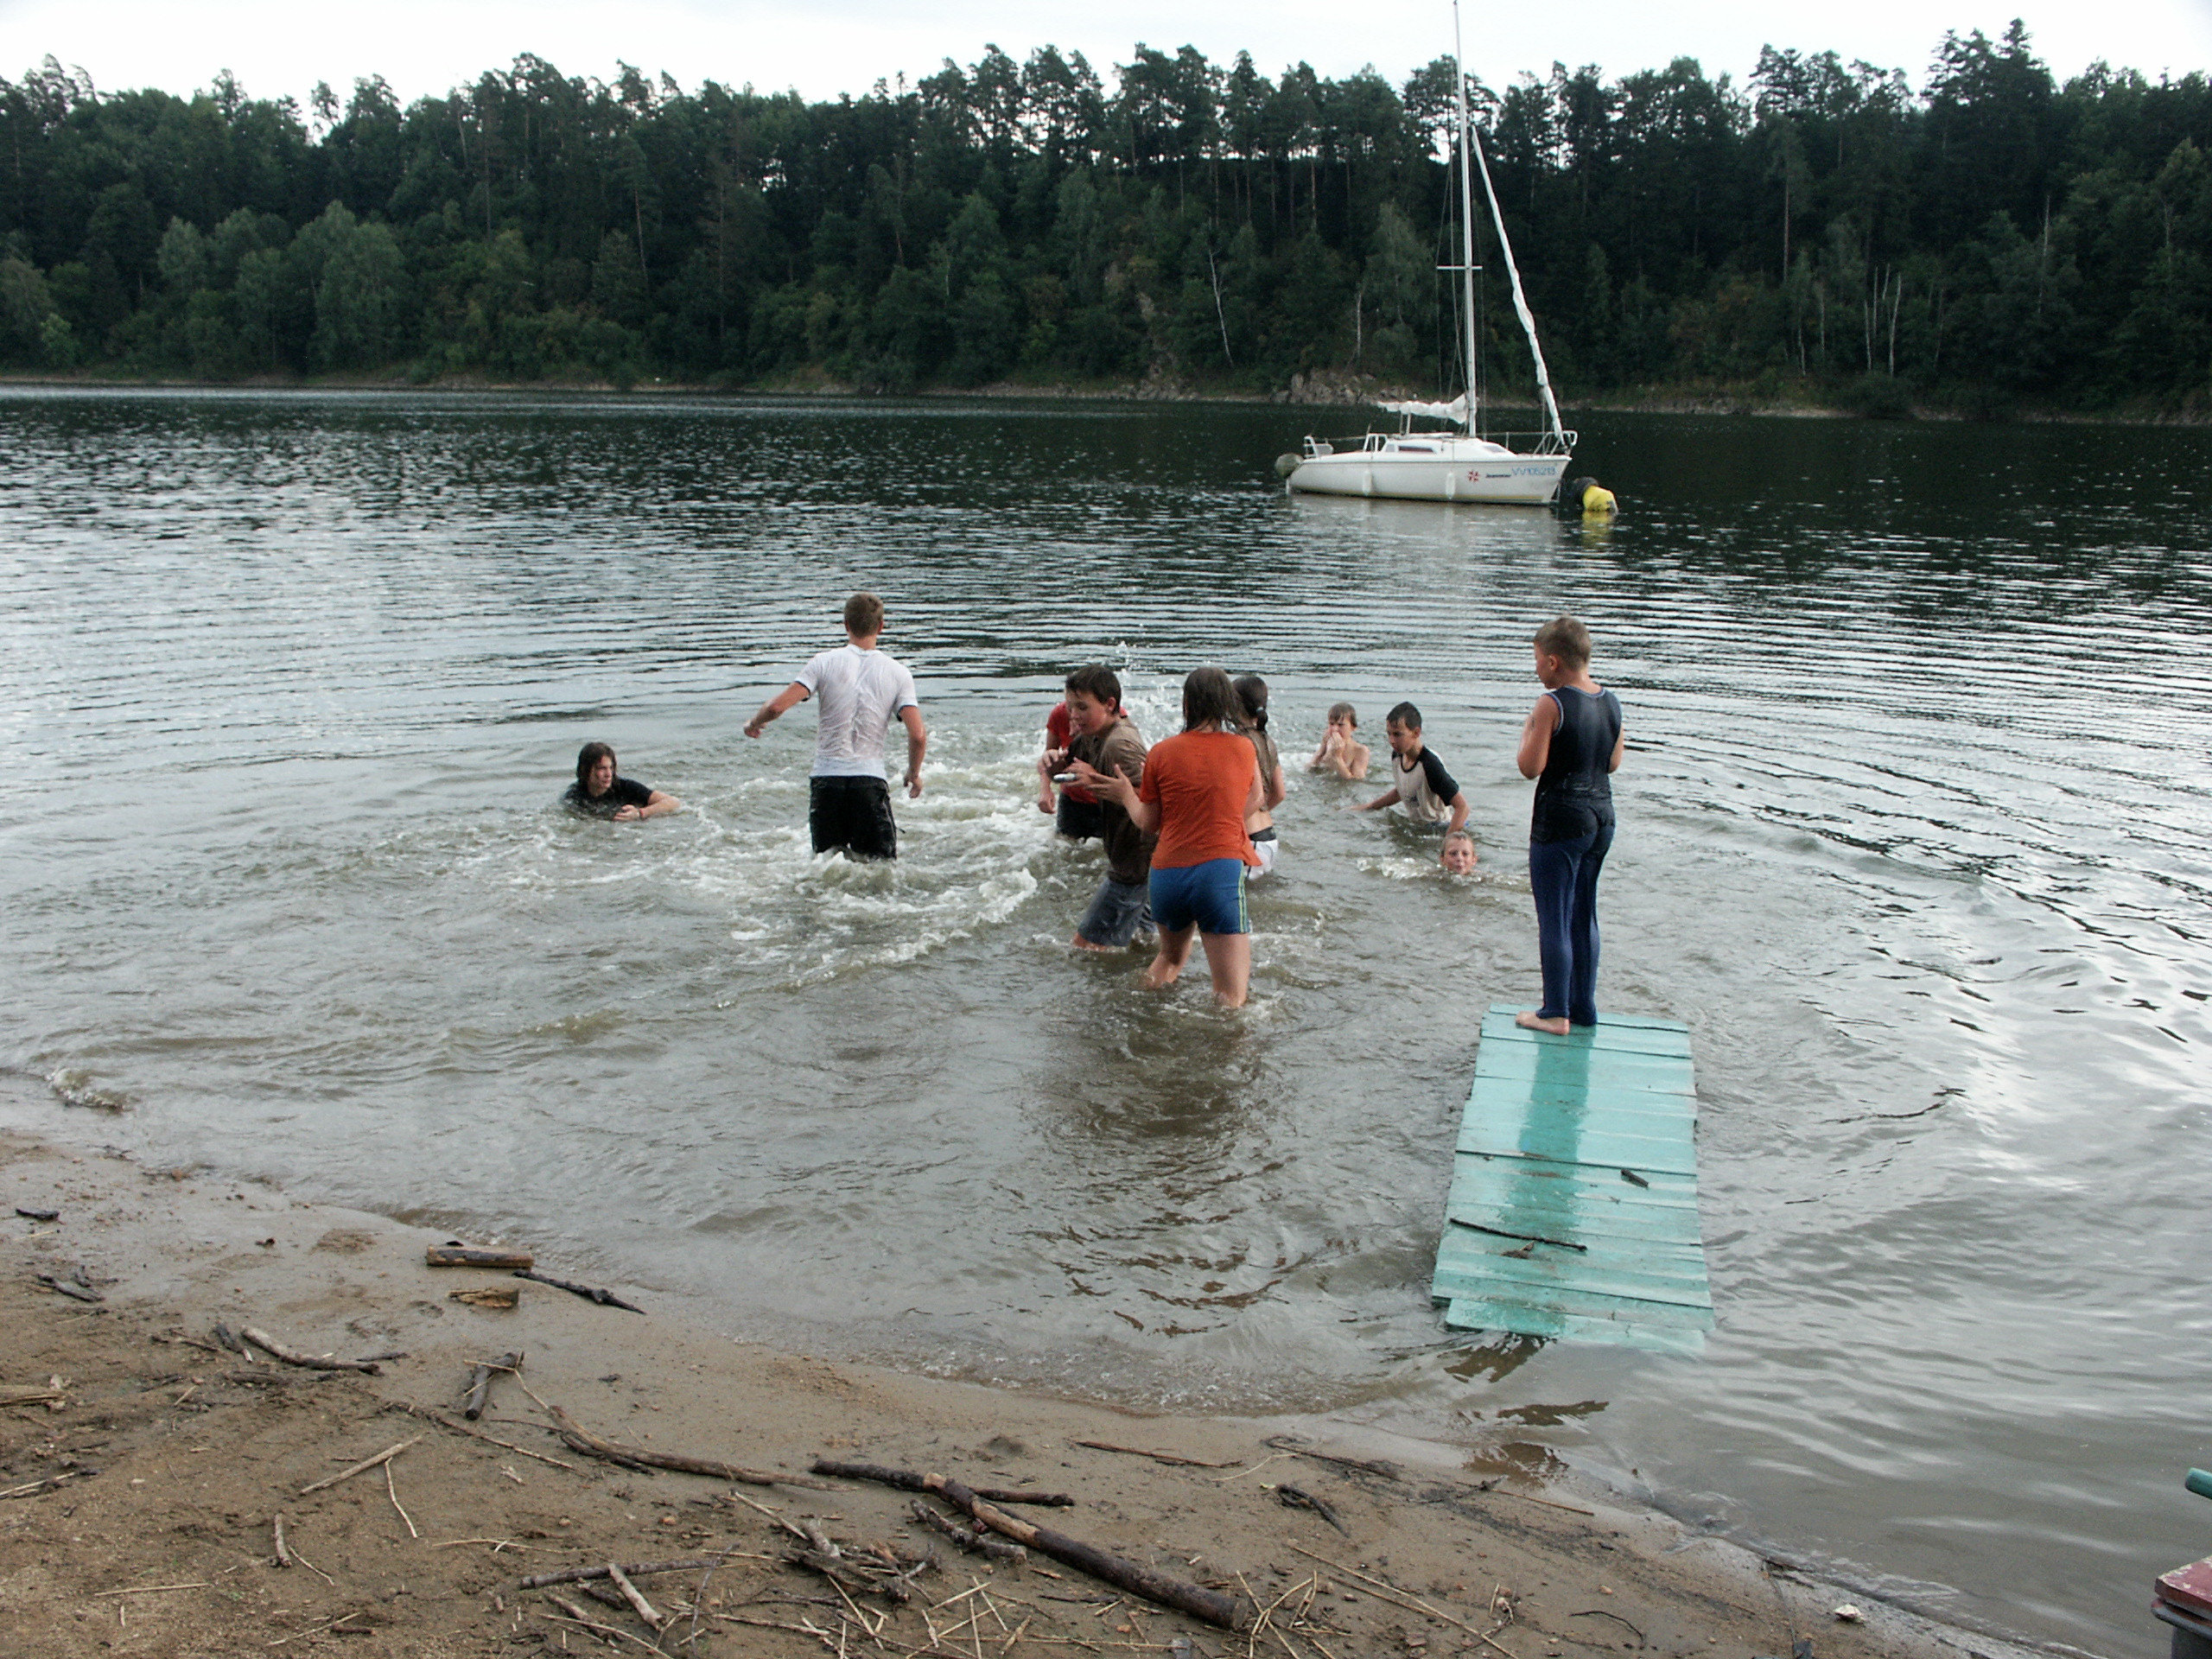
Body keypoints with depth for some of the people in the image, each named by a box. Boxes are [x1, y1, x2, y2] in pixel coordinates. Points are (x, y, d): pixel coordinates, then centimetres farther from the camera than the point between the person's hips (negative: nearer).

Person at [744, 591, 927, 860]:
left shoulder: (825, 662, -2)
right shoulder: (897, 672, 1)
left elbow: (776, 707, -10)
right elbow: (918, 736, -7)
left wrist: (753, 723, 13)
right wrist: (914, 774, 12)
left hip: (826, 778, 1)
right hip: (870, 778, -1)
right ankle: (862, 861, -26)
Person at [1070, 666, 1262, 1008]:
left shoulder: (1162, 752, 4)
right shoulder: (1245, 749, 3)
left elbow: (1148, 822, 8)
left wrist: (1126, 794, 26)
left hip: (1167, 872, 3)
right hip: (1222, 868, -3)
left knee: (1171, 957, 33)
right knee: (1231, 1001, -4)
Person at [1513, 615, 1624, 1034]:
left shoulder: (1552, 705, -16)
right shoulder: (1611, 702, 5)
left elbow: (1531, 767, -18)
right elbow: (1613, 763, 14)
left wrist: (1527, 732, -2)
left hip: (1561, 821, -7)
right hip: (1602, 816, 7)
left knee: (1554, 919, 1)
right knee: (1585, 915, 17)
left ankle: (1555, 1014, 5)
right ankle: (1584, 1006, 23)